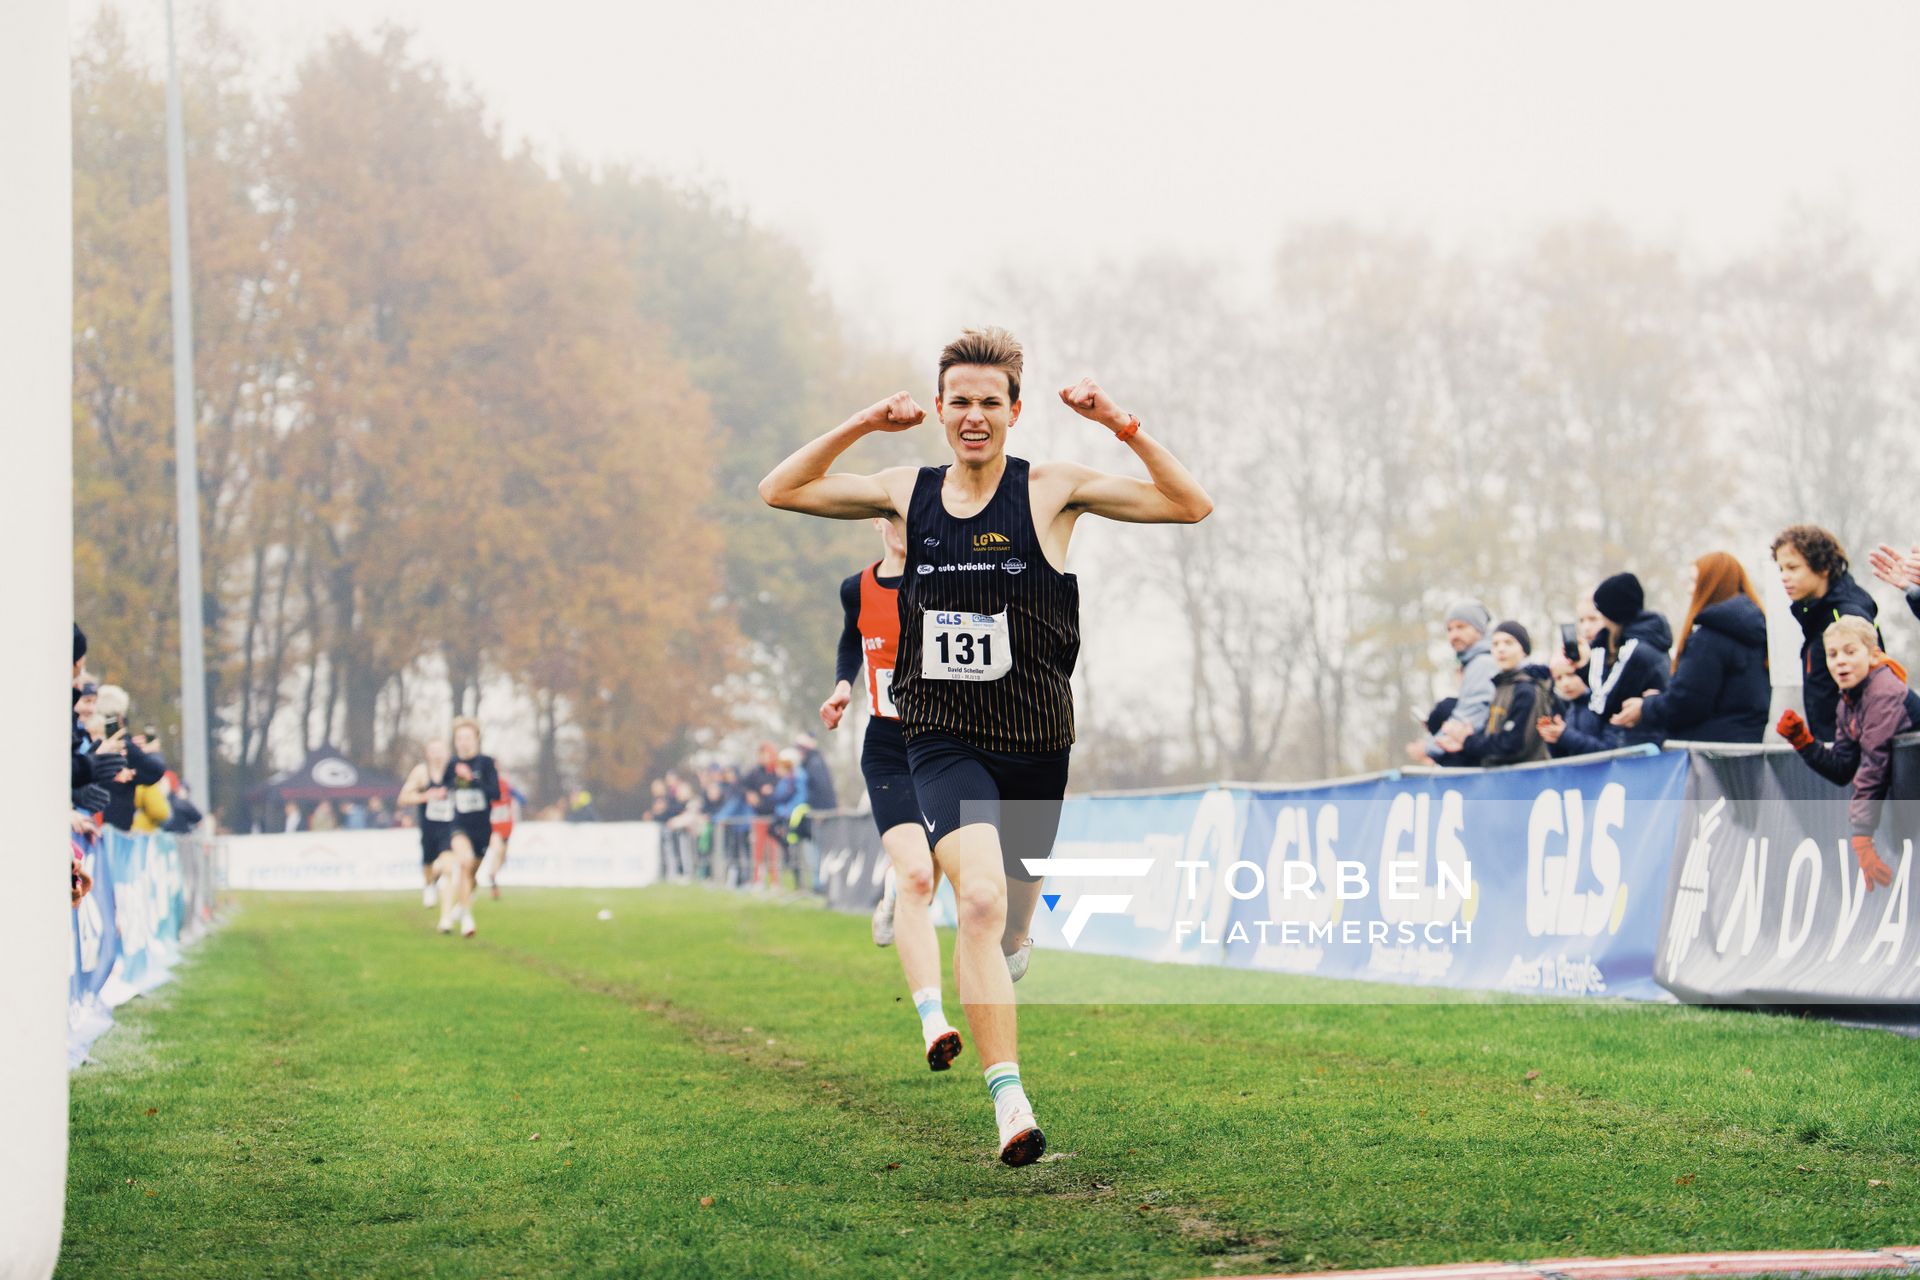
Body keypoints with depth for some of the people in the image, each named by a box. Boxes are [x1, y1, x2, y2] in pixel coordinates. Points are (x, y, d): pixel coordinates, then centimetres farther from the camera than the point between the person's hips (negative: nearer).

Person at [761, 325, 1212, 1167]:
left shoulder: (1052, 491, -3)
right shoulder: (907, 493, 5)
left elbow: (1191, 506, -8)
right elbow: (779, 491, 10)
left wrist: (1120, 426, -17)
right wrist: (861, 427, 0)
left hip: (1034, 744, 1)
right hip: (942, 741, -1)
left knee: (1012, 910, 16)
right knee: (979, 900, -23)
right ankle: (1009, 1102, -25)